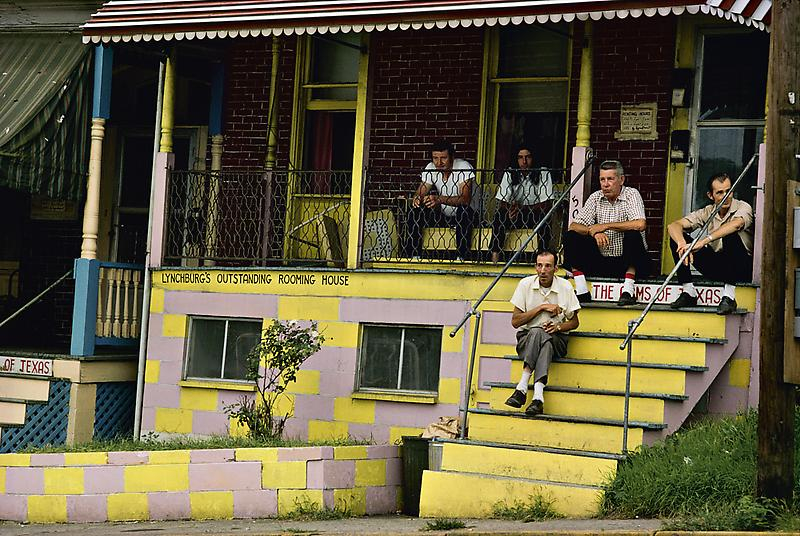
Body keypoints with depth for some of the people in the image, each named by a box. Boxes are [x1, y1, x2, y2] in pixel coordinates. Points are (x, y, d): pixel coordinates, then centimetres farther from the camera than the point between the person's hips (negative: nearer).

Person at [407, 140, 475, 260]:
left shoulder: (464, 167, -21)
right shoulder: (430, 169, -4)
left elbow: (465, 199, -34)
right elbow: (420, 193, -8)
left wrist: (439, 199, -48)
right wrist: (416, 198, -34)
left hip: (461, 215, -5)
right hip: (442, 216, 5)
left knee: (464, 210, -38)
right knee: (415, 213, -17)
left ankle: (461, 258, -33)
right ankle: (415, 257, -11)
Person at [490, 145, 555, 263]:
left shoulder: (543, 173, -5)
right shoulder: (510, 174, 3)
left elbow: (546, 205, -13)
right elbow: (503, 203, -2)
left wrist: (521, 208, -26)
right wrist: (511, 208, -28)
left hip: (535, 214, -2)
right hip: (514, 217, 2)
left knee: (543, 217, -35)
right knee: (499, 215, -28)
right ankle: (495, 256, -32)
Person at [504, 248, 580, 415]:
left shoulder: (565, 286, 0)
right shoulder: (526, 284, -2)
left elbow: (574, 322, 8)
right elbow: (515, 321, -4)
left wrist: (558, 327, -13)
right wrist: (541, 307, -13)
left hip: (556, 340, 0)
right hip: (526, 338, 0)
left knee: (539, 334, -35)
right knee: (537, 332, -35)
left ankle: (522, 387, -42)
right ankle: (538, 395, -46)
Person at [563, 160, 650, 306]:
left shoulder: (631, 195, -7)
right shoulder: (595, 198, 5)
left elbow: (640, 224, -26)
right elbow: (573, 226, -1)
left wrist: (605, 226, -19)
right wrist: (594, 232, -23)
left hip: (629, 261, -4)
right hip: (602, 263, 4)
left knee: (633, 234, -33)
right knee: (571, 237, -11)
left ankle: (628, 291, -32)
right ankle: (581, 291, -16)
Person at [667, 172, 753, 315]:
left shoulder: (743, 207, -11)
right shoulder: (707, 213, 2)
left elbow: (735, 224, -36)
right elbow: (673, 226, -8)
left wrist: (703, 241, -46)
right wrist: (682, 244, -32)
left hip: (742, 268, -4)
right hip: (717, 268, 5)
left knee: (730, 235, -35)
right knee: (677, 237, -8)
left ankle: (729, 297, -35)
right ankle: (688, 293, -12)